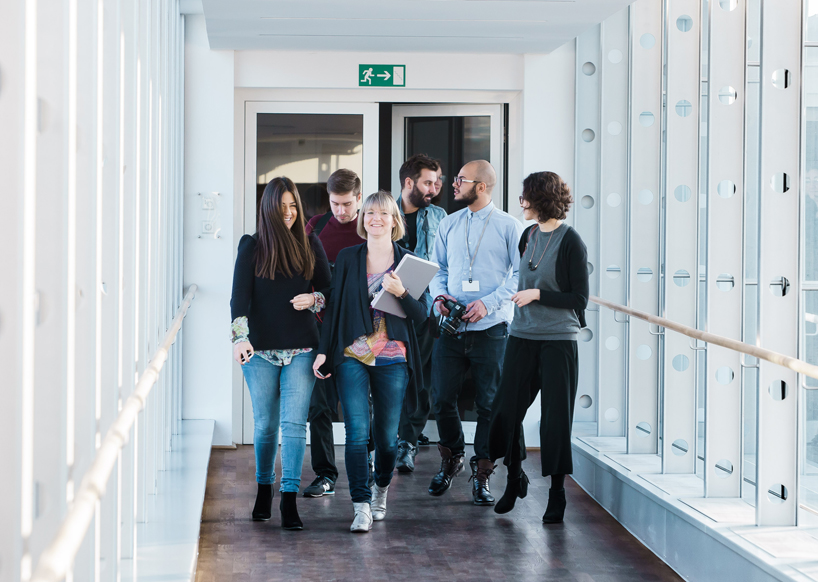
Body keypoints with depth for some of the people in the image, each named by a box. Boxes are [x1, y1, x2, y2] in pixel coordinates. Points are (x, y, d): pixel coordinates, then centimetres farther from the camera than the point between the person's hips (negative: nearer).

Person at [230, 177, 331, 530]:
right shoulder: (251, 247, 3)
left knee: (294, 422, -8)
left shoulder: (310, 246, 8)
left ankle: (289, 501, -9)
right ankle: (264, 489, 27)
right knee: (265, 424, 7)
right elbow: (239, 295, -7)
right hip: (261, 349, 0)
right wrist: (240, 336, -22)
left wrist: (313, 299, -10)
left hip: (301, 349, 0)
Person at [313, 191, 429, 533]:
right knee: (356, 432, -11)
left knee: (386, 435, 6)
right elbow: (333, 306, 8)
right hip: (352, 357, 0)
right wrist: (324, 350, 2)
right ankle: (361, 506, -8)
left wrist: (401, 293, -17)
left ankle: (381, 489, 33)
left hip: (392, 360, 0)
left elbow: (421, 314, 2)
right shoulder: (347, 258, 7)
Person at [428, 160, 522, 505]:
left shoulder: (509, 227, -1)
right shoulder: (448, 225, 12)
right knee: (441, 399, 3)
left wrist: (488, 303, -15)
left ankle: (481, 474, 10)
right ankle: (451, 459, 27)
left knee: (489, 403, 0)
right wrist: (439, 295, -3)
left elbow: (520, 275, -4)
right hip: (451, 326, 4)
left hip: (490, 328, -3)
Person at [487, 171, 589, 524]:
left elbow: (579, 299, -9)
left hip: (559, 340, -6)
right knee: (506, 410, 2)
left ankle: (557, 492, 11)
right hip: (523, 336, 6)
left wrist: (538, 294, -15)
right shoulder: (529, 236, 10)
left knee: (556, 417, -1)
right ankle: (515, 479, 22)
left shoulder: (570, 242, -9)